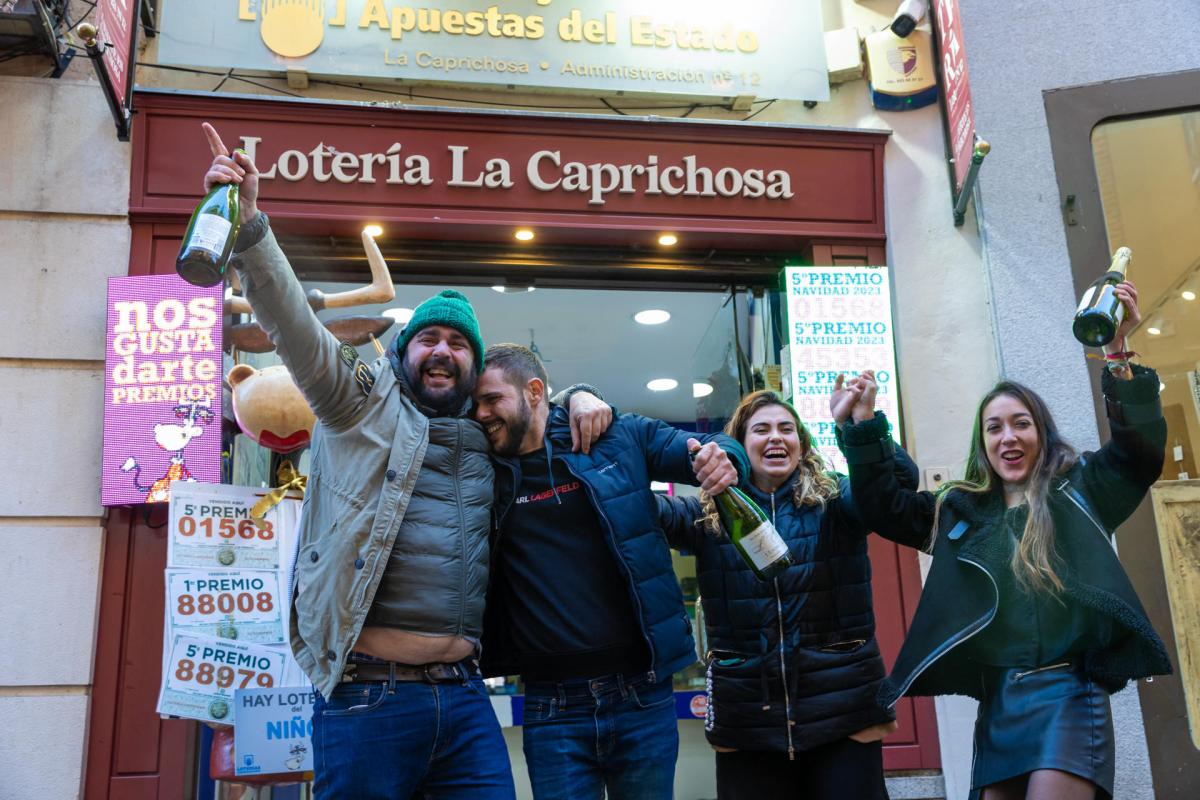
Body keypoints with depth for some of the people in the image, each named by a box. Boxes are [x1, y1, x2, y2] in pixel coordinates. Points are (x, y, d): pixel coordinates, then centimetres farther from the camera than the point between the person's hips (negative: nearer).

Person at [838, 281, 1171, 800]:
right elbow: (882, 506, 16)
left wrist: (1117, 356, -18)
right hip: (996, 703, 4)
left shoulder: (1079, 491, 7)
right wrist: (864, 426, 6)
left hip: (1067, 695, -4)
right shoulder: (960, 509, 16)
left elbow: (1140, 448, -7)